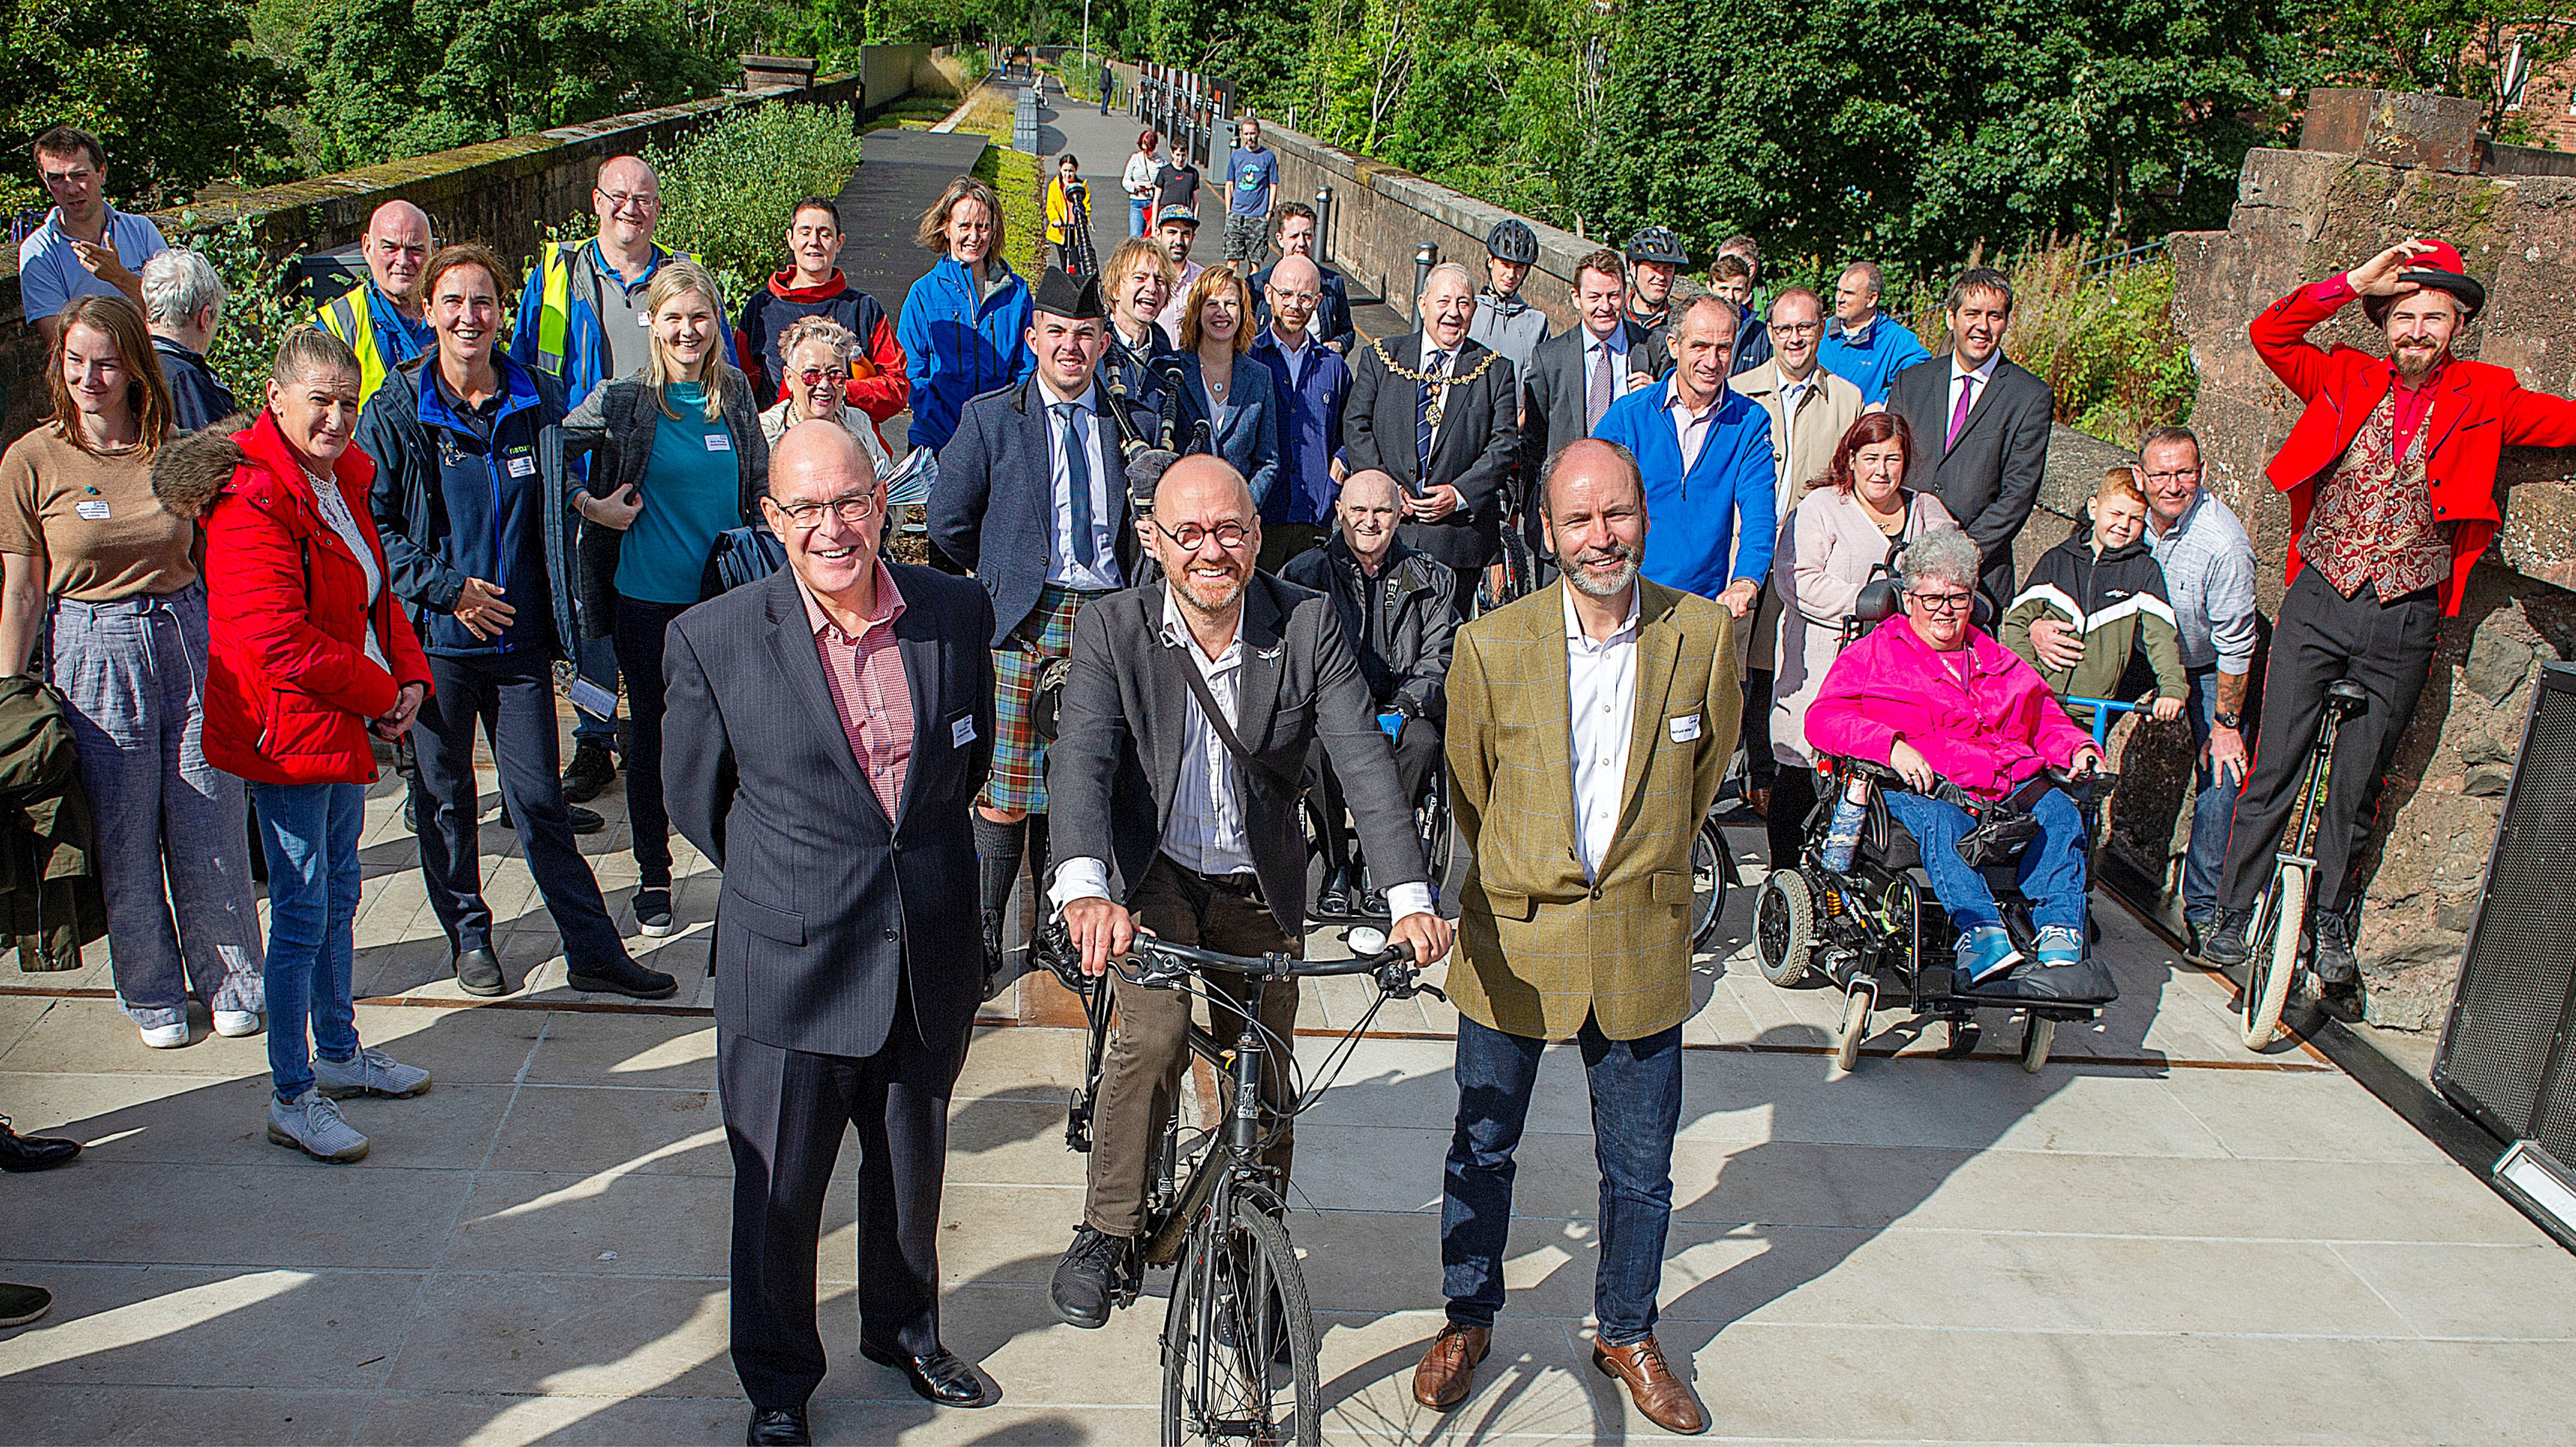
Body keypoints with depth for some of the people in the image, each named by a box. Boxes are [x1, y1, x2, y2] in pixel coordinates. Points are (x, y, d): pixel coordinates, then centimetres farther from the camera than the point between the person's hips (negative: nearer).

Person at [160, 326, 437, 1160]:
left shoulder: (342, 479, 10)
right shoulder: (251, 496, -19)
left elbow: (377, 595, 18)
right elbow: (278, 637, -24)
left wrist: (409, 676, 2)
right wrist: (381, 695, -15)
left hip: (346, 728, 9)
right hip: (291, 733, -9)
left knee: (338, 898, 20)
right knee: (301, 916, -2)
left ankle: (339, 1053, 35)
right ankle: (292, 1097, 9)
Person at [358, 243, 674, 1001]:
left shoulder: (538, 399, 4)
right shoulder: (396, 411, -4)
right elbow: (371, 519, -3)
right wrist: (446, 589, -10)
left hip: (520, 636, 1)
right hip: (434, 638, -1)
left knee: (539, 798, 4)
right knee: (445, 796, 10)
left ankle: (593, 949, 9)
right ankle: (469, 939, 26)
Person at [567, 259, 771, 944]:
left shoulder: (735, 393, 3)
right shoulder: (625, 400, -7)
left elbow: (760, 487, 14)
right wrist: (592, 509, -9)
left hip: (727, 594, 2)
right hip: (648, 597, -2)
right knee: (652, 733, 9)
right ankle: (653, 876, 22)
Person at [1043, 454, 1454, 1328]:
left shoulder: (1308, 626, -13)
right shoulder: (1114, 629, -14)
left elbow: (1365, 762, -20)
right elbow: (1082, 760, -27)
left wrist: (1410, 899, -33)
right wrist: (1084, 890, -46)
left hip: (1261, 890, 2)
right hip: (1156, 875, -2)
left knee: (1264, 1088, 10)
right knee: (1154, 1035, -28)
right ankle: (1108, 1235, -7)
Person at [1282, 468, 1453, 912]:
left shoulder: (1432, 580, 11)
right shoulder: (1305, 572, 6)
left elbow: (1438, 660, 4)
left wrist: (1399, 711, -15)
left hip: (1396, 712, 1)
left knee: (1423, 741, -32)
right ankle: (1336, 868, -17)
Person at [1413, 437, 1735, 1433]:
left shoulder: (1706, 635, -7)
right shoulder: (1490, 648, -11)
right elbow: (1469, 789, 4)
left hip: (1643, 945, 1)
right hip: (1513, 941, 0)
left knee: (1640, 1168, 13)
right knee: (1482, 1151, 14)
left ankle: (1626, 1334, 36)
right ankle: (1468, 1320, 37)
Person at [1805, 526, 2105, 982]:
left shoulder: (2001, 663, 31)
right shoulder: (1872, 654, 14)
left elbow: (2048, 720, 34)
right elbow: (1824, 719, 0)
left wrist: (2078, 749, 9)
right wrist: (1892, 746, -17)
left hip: (2012, 782, 5)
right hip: (1920, 787, -4)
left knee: (2060, 813, -27)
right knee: (1939, 821, -39)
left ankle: (2059, 930, -35)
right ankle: (1981, 929, -54)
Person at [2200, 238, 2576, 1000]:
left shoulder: (2485, 398, 5)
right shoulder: (2349, 380, 5)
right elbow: (2269, 334, -3)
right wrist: (2355, 281, -9)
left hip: (2404, 622, 0)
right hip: (2317, 603, 0)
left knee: (2355, 790, 8)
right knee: (2274, 772, -1)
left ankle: (2330, 930, 24)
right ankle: (2233, 923, 8)